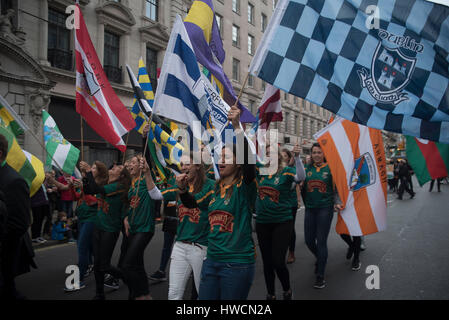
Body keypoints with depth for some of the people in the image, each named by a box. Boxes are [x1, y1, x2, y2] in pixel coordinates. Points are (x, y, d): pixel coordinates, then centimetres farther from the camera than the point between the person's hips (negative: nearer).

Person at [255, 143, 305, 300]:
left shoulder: (286, 171, -8)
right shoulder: (260, 172, 4)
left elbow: (301, 177, -26)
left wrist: (297, 157, -39)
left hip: (282, 222, -4)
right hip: (262, 222, 4)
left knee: (278, 262, -5)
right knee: (267, 261, 13)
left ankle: (287, 291, 24)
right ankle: (270, 294, 32)